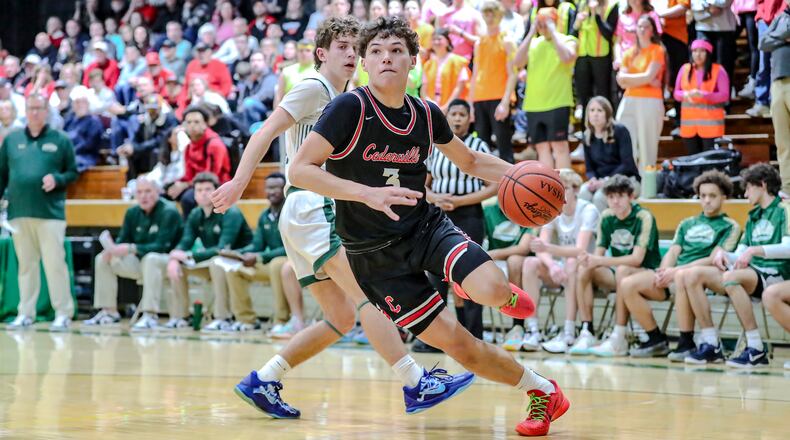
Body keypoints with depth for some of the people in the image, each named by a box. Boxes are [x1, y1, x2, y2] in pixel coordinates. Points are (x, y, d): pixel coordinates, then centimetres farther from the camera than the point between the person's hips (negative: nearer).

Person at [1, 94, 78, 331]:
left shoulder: (60, 140, 3)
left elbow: (73, 172, 5)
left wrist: (57, 180, -14)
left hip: (50, 212, -3)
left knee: (54, 263, -5)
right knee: (25, 264, 9)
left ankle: (63, 314, 0)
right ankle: (25, 313, 14)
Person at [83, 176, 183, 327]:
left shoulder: (169, 212, -17)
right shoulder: (132, 213, 5)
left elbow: (161, 246, -26)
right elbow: (122, 241, 5)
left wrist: (131, 249, -35)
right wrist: (113, 249, -20)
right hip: (139, 262, 7)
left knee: (150, 259, -39)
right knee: (102, 259, -3)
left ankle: (150, 314, -41)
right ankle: (110, 312, -2)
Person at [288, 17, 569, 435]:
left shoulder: (426, 114, 0)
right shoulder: (350, 108, -16)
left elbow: (469, 161, 17)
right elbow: (299, 170, -22)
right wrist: (368, 193, -33)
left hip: (427, 225, 3)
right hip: (376, 255, -3)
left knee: (490, 290, -27)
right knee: (458, 344, -8)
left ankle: (505, 294, 11)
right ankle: (542, 390, 13)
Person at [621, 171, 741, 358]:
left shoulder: (729, 227, 8)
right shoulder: (687, 224, 27)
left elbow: (713, 260, -5)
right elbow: (673, 252, 17)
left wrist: (677, 270, -15)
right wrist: (664, 271, -8)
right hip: (673, 274, 6)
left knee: (682, 277, -43)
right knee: (628, 284, -17)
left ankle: (687, 343, -31)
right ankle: (657, 340, -5)